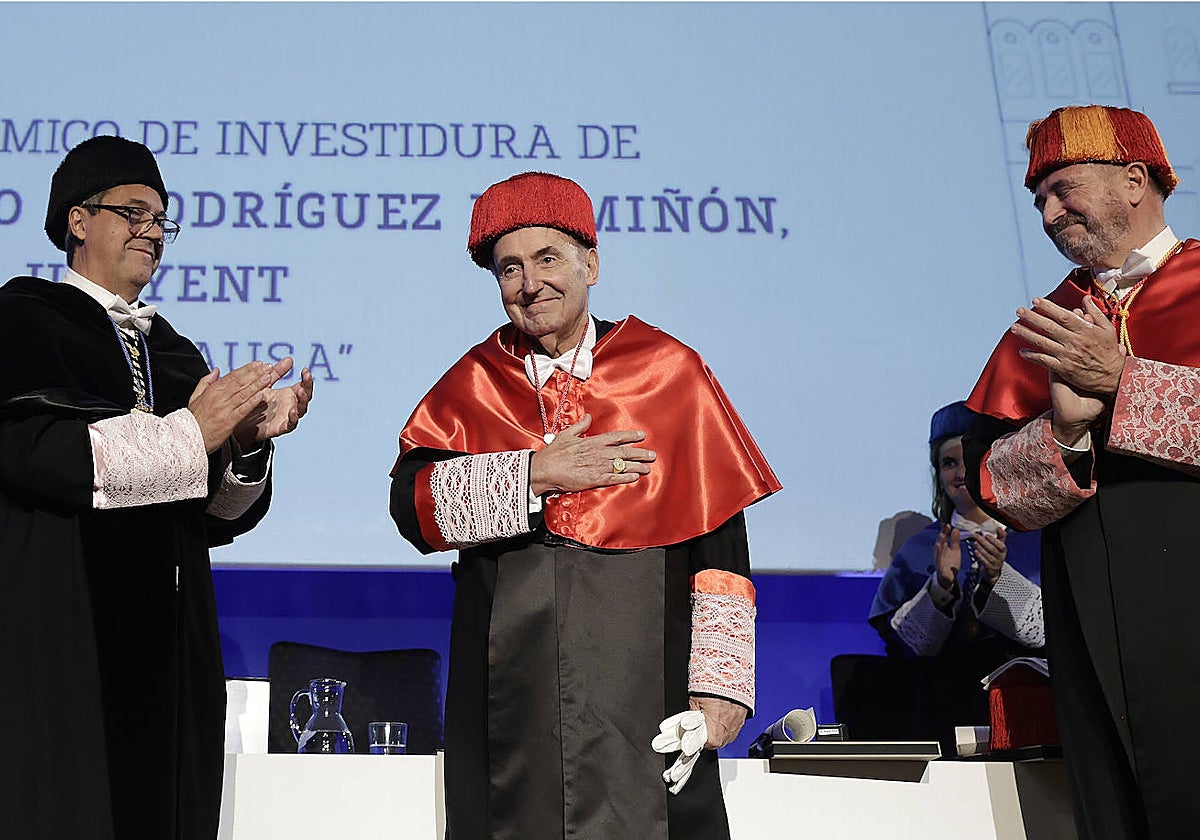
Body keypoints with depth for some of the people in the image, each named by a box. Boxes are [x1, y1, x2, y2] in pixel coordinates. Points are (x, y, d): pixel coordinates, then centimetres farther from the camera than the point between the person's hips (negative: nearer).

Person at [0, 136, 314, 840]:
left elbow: (221, 517, 14)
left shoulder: (175, 352, 20)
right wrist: (190, 434, -14)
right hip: (59, 640, -5)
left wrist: (250, 442, -6)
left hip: (169, 643, 5)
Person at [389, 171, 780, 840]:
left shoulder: (669, 372, 3)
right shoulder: (472, 385, 10)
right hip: (508, 687, 2)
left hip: (640, 678, -1)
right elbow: (413, 503, -4)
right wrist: (536, 475, -13)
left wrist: (721, 681, -6)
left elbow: (718, 539, 0)